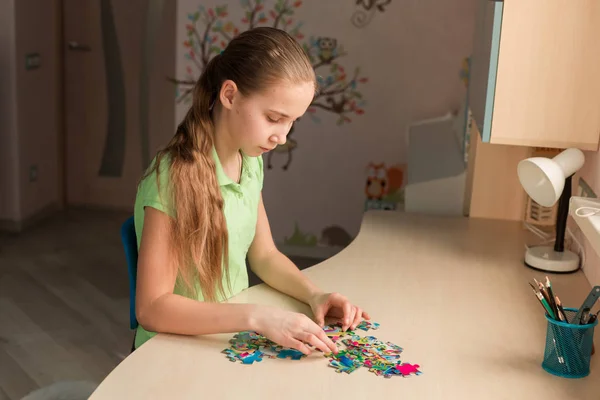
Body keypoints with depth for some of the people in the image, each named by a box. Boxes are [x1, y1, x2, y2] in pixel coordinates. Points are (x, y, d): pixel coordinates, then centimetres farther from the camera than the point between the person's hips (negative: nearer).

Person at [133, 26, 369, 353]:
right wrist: (258, 317, -31)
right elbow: (152, 307, -23)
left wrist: (314, 295, -6)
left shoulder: (250, 162, 1)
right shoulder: (174, 177, -21)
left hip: (232, 336, 6)